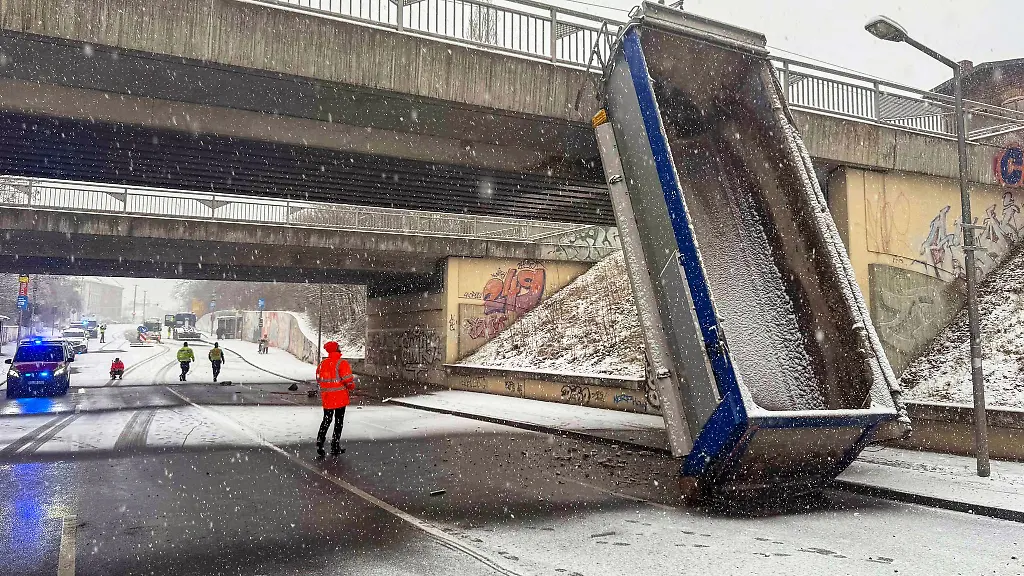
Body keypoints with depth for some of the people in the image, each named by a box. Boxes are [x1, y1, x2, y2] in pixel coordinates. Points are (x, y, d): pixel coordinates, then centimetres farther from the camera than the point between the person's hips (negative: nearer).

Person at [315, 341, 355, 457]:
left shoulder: (322, 363, 5)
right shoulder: (342, 363, -15)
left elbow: (319, 380, 13)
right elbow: (348, 380, -18)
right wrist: (351, 387, 2)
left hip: (326, 398, 5)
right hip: (340, 398, -5)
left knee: (326, 421, 16)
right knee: (339, 422, 7)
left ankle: (319, 444, 5)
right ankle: (335, 447, 10)